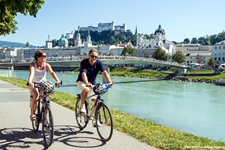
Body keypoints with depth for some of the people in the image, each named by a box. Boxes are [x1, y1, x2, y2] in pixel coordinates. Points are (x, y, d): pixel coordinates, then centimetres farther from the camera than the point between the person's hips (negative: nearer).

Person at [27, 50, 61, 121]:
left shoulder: (46, 65, -9)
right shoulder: (33, 64, -14)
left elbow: (52, 72, -24)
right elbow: (31, 73, -32)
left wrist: (57, 80, -43)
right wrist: (30, 82, -52)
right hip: (34, 84, -3)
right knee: (36, 95, -31)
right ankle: (32, 114, -15)